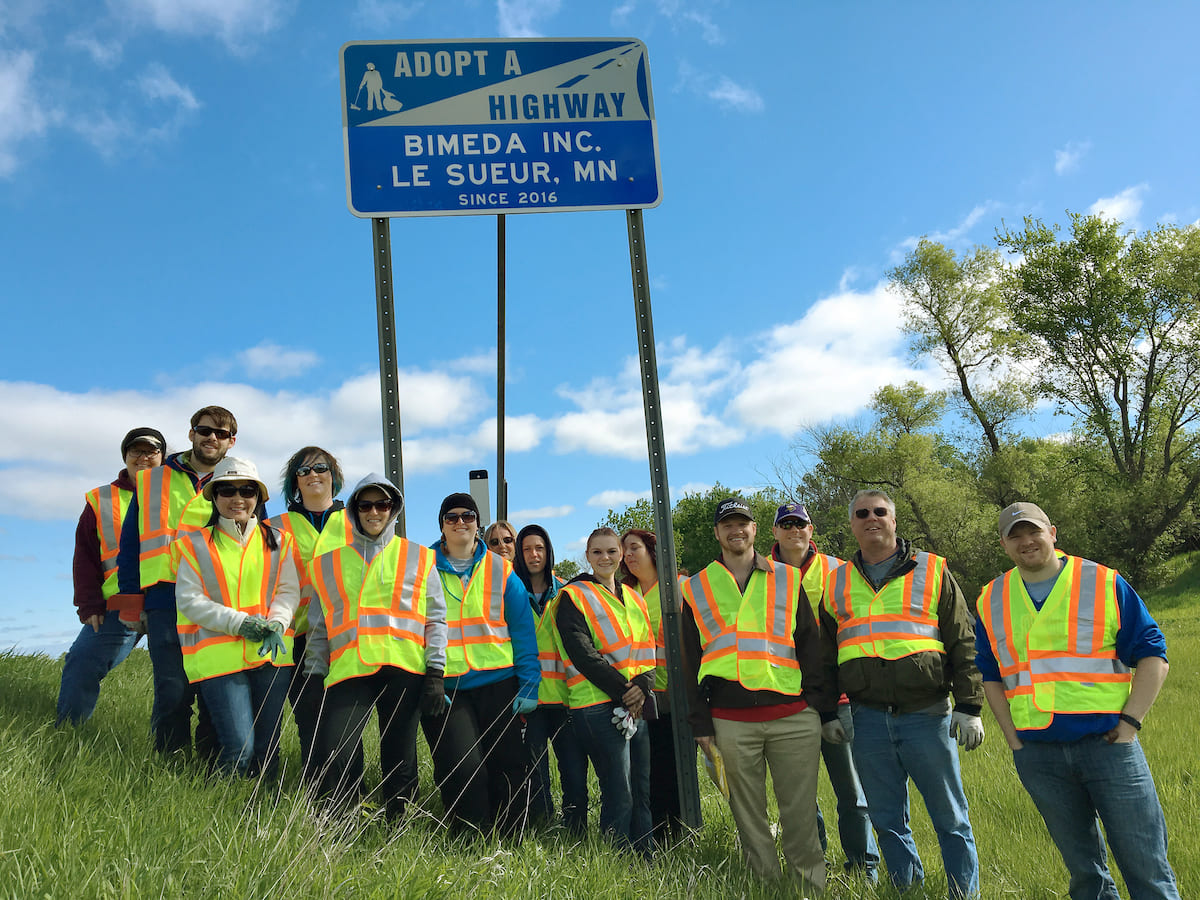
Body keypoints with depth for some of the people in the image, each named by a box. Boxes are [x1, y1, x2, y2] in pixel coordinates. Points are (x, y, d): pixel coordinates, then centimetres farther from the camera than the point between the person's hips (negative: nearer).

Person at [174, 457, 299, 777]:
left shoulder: (277, 541, 13)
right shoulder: (195, 544, 6)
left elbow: (289, 591, 8)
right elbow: (189, 599, -2)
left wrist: (276, 623, -13)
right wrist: (239, 622, -14)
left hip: (271, 651, 3)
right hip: (219, 654, -3)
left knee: (267, 748, 6)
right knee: (239, 748, -10)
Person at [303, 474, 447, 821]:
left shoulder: (419, 559, 13)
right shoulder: (328, 563, 17)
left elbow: (436, 619, 8)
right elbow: (319, 627, 17)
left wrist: (436, 673, -1)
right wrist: (313, 677, 9)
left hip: (403, 670, -1)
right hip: (348, 671, 1)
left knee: (399, 764, 3)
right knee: (329, 764, -13)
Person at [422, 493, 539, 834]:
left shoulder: (501, 570, 8)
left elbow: (523, 630, 6)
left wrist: (528, 685, -2)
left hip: (498, 684, 2)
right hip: (446, 688, -1)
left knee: (508, 767, 5)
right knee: (462, 768, -12)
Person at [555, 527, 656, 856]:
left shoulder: (633, 598, 18)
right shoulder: (573, 597, -1)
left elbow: (647, 647, 11)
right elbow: (582, 653, -11)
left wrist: (642, 686, -8)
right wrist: (621, 690, -15)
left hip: (638, 704, 6)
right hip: (598, 704, -6)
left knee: (642, 792, 9)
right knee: (619, 795, -6)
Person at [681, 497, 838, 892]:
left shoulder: (788, 580, 10)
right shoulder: (697, 589, 10)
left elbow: (813, 649, 9)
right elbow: (691, 662, 9)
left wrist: (826, 710, 4)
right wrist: (700, 723, 4)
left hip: (794, 717, 0)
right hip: (730, 722, 1)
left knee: (800, 813, 4)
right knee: (748, 815, 8)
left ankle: (811, 888, 19)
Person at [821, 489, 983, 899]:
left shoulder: (932, 570, 5)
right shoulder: (836, 583, 11)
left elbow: (963, 642, 3)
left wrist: (969, 706, -2)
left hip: (926, 715, -2)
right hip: (868, 721, 3)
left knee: (950, 818, 6)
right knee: (887, 821, 12)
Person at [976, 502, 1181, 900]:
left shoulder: (1105, 583, 0)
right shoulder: (991, 601, 7)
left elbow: (1152, 656, 1)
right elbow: (990, 676, 14)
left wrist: (1130, 722, -7)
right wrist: (1014, 739, 6)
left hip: (1107, 744, -2)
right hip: (1037, 755, 2)